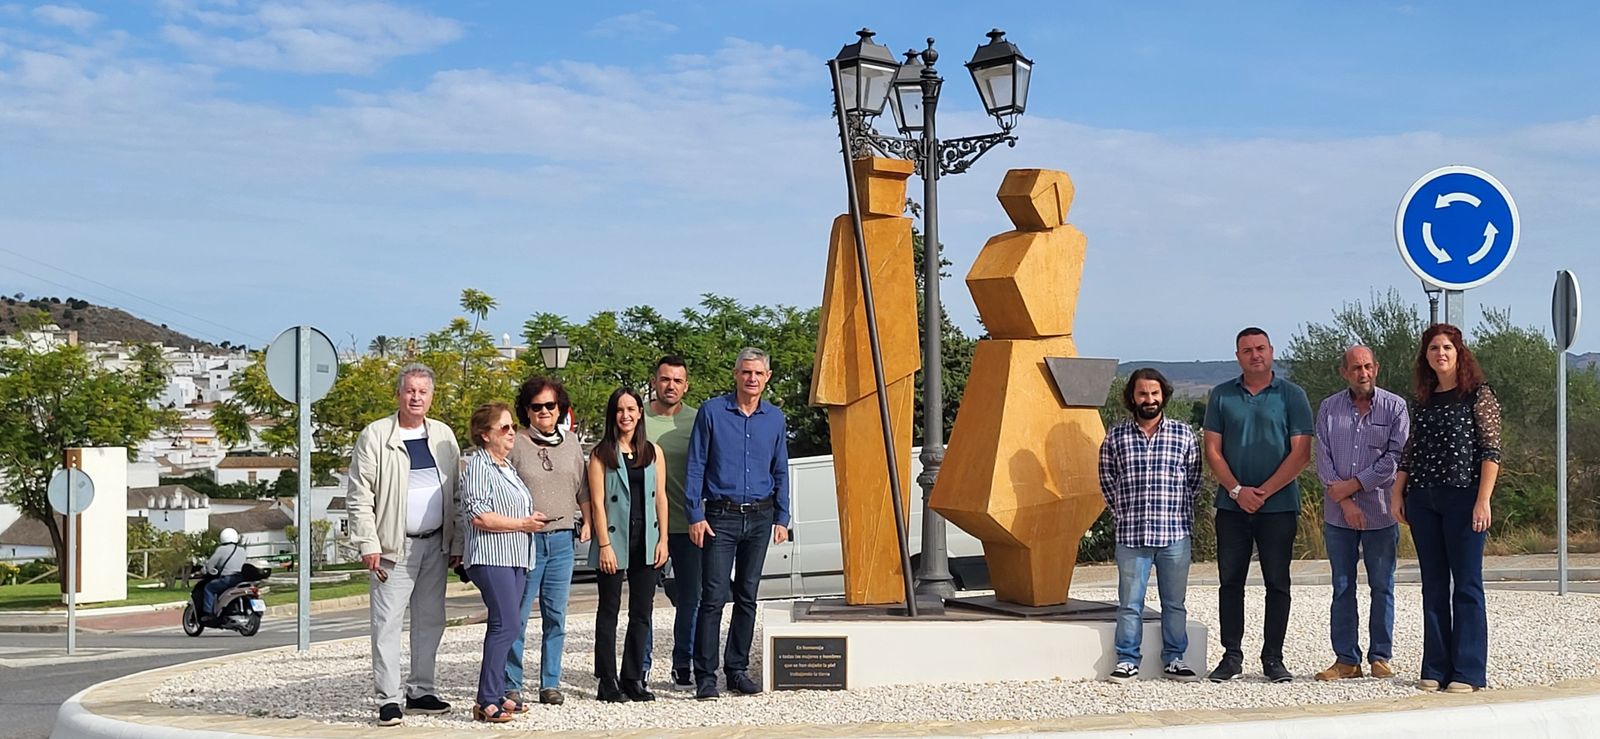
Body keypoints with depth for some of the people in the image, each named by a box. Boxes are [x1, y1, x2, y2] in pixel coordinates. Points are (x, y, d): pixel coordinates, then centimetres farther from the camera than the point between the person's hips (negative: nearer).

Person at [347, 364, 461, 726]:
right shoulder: (374, 436, -3)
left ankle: (421, 691, 20)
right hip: (394, 546, -5)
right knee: (388, 622, -5)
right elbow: (359, 496, -5)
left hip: (435, 544, 5)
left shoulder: (444, 436, 10)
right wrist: (368, 544, -12)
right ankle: (388, 699, -2)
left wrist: (457, 543, 6)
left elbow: (456, 494, 11)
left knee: (430, 620, 10)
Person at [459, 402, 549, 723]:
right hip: (492, 558, -9)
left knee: (503, 626, 9)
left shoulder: (507, 466, 19)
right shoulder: (477, 465, -10)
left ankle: (497, 695, 14)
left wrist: (531, 520, 13)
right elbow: (479, 516, -19)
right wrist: (522, 524, -12)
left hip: (515, 558, 9)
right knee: (505, 625, -14)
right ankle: (487, 702, -12)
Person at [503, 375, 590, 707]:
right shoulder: (515, 444, -2)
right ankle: (511, 686, 5)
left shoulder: (571, 441, 12)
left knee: (556, 616, 7)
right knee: (517, 616, -3)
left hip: (563, 539, 4)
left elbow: (581, 486, 20)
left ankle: (550, 684, 15)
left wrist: (586, 521, 13)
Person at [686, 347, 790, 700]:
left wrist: (782, 518, 8)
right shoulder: (712, 412, -3)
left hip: (759, 518, 4)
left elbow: (780, 472, 15)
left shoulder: (775, 418, 8)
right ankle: (705, 675, -5)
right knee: (713, 597, -8)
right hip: (720, 517, -4)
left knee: (747, 596, 9)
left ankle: (737, 669, 17)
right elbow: (695, 467, -2)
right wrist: (695, 516, -8)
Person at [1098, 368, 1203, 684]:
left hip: (1174, 533, 0)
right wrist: (1123, 513, 4)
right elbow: (1107, 480, 11)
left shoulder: (1183, 434, 5)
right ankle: (1127, 661, 10)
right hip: (1130, 535, 0)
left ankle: (1174, 660, 17)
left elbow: (1193, 480, 9)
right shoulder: (1116, 436, 5)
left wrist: (1179, 514, 4)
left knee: (1174, 602, 8)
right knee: (1129, 602, 3)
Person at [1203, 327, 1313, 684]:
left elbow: (1301, 453, -4)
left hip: (1278, 505, -2)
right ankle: (1231, 656, 11)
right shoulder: (1221, 395, 8)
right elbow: (1212, 450, 4)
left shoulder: (1292, 396, 1)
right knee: (1230, 581, 4)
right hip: (1232, 505, 2)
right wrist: (1237, 490, -9)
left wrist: (1263, 492, -11)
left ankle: (1273, 658, 9)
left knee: (1277, 582, 2)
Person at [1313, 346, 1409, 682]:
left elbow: (1396, 458, -7)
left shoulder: (1395, 407, 1)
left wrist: (1353, 485, -10)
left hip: (1381, 512, -2)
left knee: (1382, 587, 3)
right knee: (1342, 588, 5)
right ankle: (1346, 659, 10)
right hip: (1338, 514, 2)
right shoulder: (1329, 408, 7)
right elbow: (1323, 458, 2)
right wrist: (1345, 501, -8)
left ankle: (1380, 657, 12)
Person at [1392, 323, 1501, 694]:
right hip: (1422, 500, 5)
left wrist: (1483, 501, -14)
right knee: (1433, 586, 8)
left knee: (1466, 586, -3)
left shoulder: (1479, 395, -1)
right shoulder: (1422, 401, 14)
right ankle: (1435, 669, 12)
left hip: (1463, 497, -5)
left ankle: (1468, 672, 0)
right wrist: (1397, 493, 8)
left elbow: (1491, 451, -6)